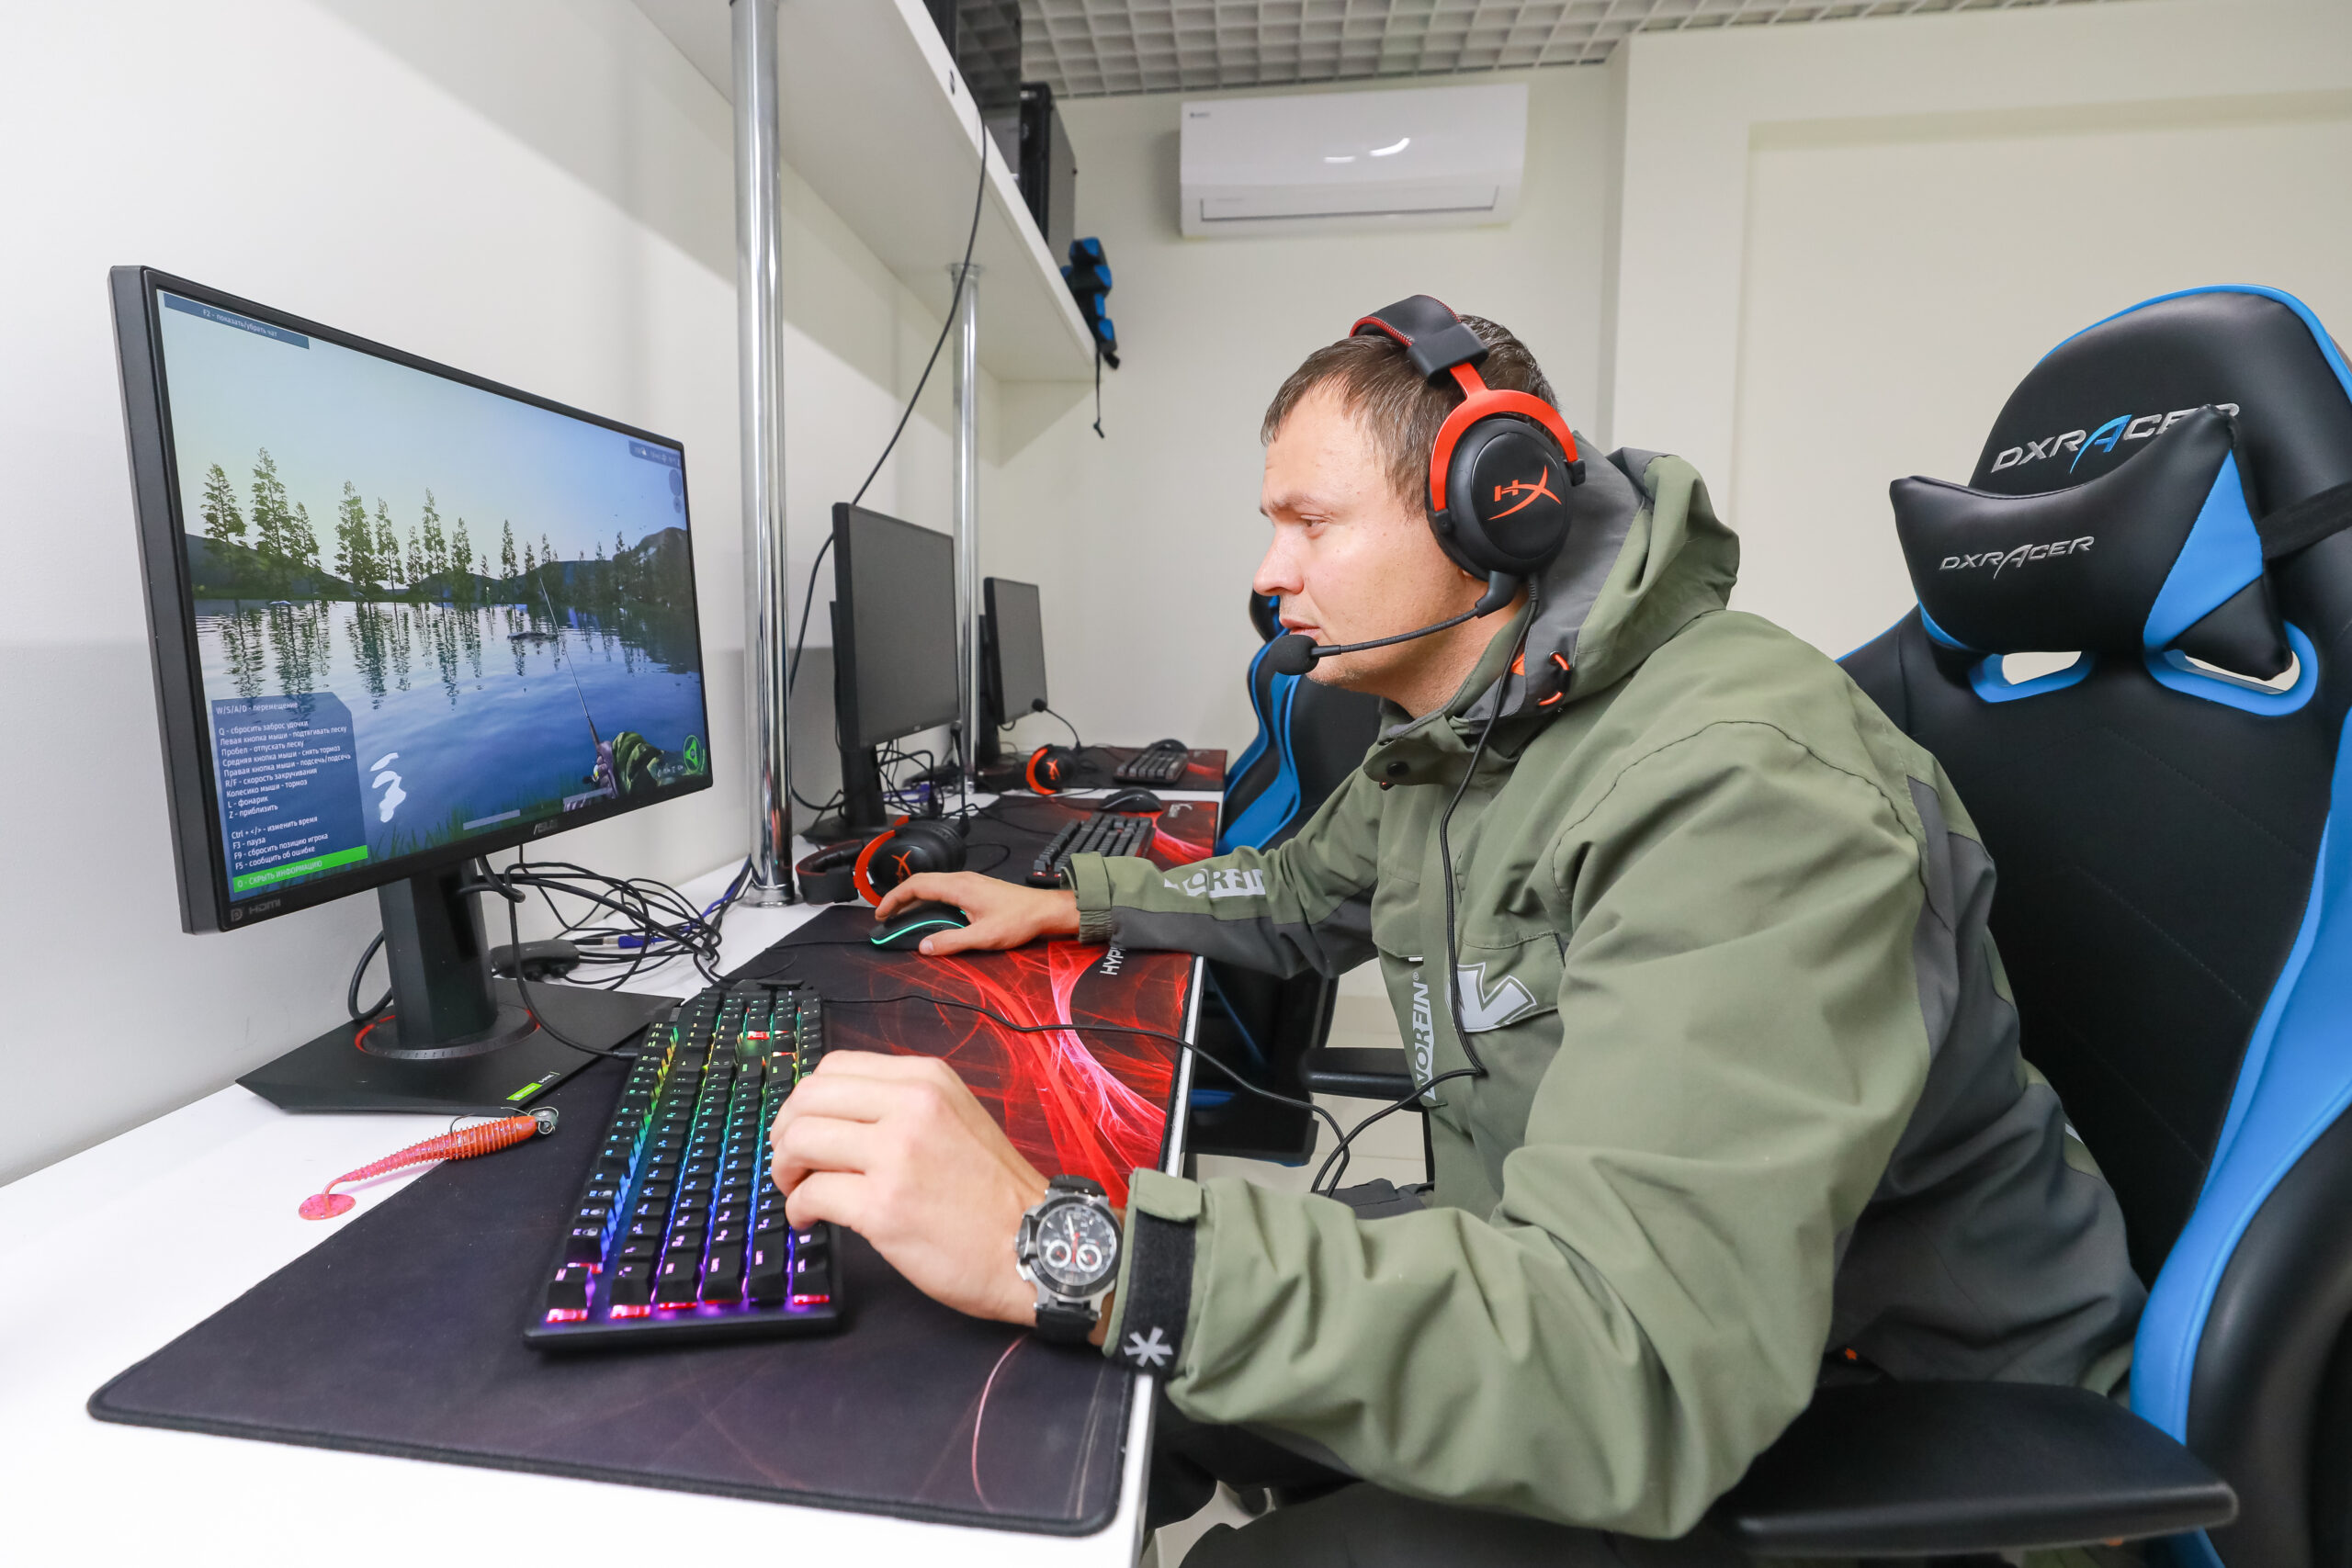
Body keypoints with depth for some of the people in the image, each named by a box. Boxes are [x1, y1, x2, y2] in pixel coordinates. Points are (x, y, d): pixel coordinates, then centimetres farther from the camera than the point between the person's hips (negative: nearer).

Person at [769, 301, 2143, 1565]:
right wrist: (1074, 903, 9)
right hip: (1580, 1286, 7)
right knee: (1127, 1388, 4)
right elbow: (1311, 894, 18)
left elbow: (1648, 1363, -40)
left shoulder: (1738, 784, -32)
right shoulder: (1446, 731, 0)